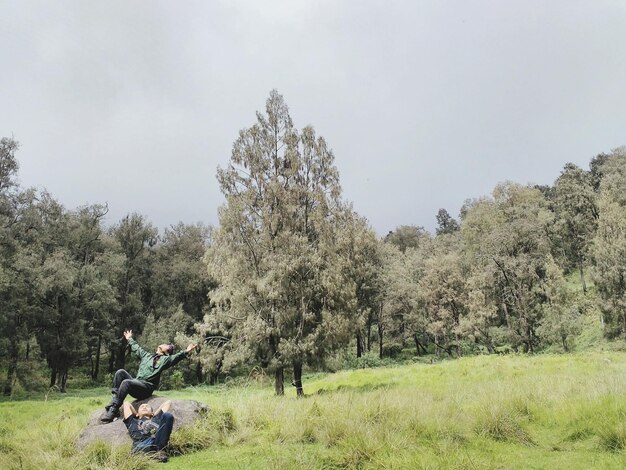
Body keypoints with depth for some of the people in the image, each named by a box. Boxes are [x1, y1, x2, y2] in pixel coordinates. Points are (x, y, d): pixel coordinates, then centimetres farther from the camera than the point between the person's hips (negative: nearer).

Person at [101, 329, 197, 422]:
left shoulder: (165, 359, 6)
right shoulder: (147, 355, 27)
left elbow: (176, 357, -16)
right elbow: (137, 348, 45)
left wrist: (185, 352, -36)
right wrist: (130, 339, 58)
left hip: (146, 388, -7)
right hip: (136, 383, 7)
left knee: (126, 382, -31)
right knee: (120, 372, -12)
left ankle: (113, 410, -31)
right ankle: (114, 401, -18)